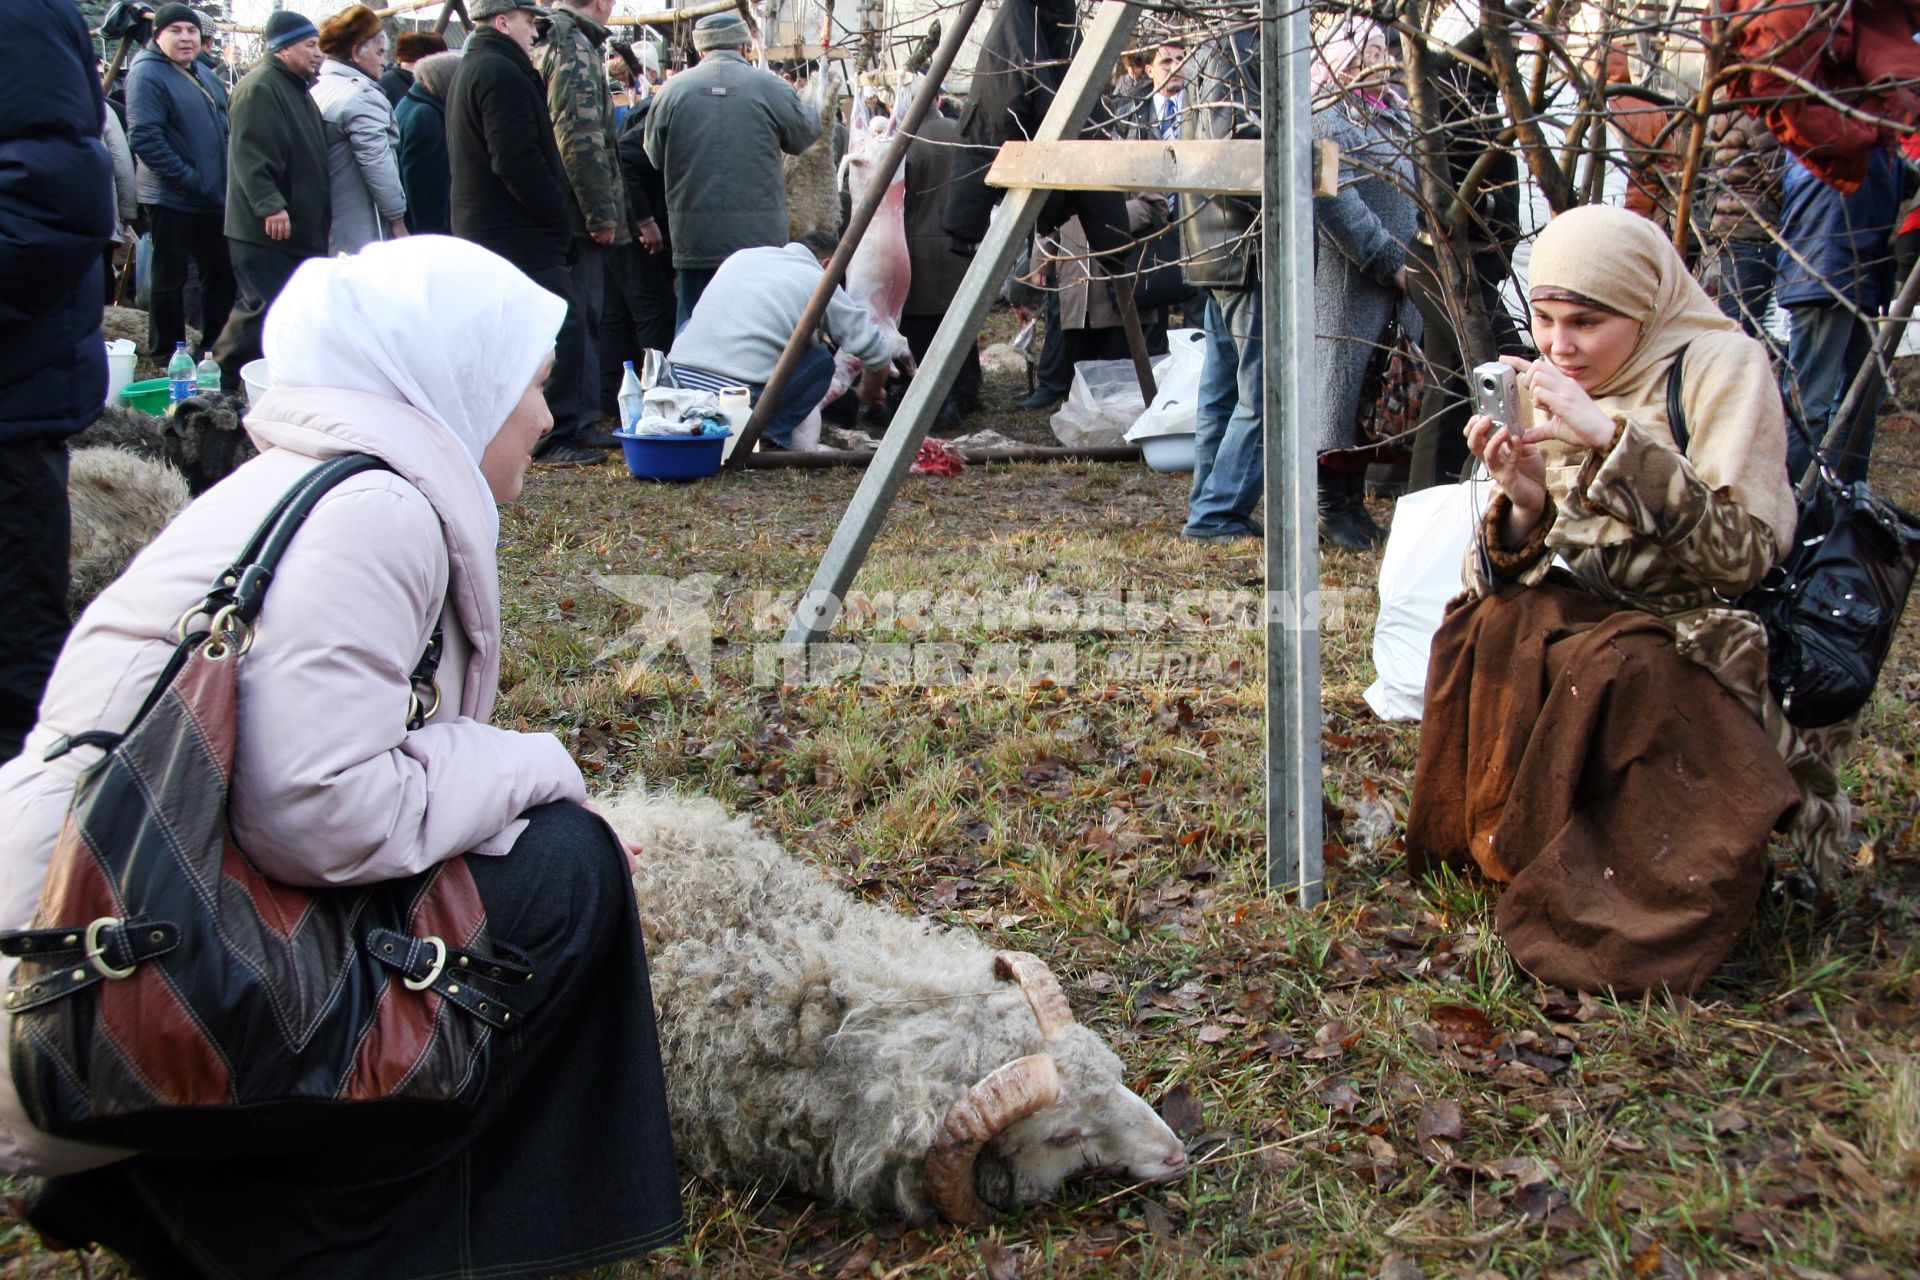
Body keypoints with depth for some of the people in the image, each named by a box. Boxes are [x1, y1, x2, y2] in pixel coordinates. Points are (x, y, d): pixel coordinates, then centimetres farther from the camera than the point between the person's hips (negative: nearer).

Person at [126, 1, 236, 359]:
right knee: (170, 279, 1)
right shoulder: (147, 74, -12)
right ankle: (168, 357, 10)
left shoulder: (202, 74, 14)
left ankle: (215, 345, 27)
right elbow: (145, 138, -21)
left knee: (222, 275, 14)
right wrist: (189, 179, -22)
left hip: (213, 198, 8)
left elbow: (222, 126, 24)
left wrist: (225, 179, 11)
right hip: (171, 199, -8)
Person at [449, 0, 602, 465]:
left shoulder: (471, 69, 20)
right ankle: (562, 437, -9)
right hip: (523, 235, -11)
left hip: (480, 231, 11)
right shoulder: (502, 73, -14)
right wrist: (559, 215, -14)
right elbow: (518, 160, -23)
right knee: (564, 329, -8)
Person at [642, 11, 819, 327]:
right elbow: (804, 137, 9)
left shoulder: (671, 90, -1)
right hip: (760, 237, -1)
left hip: (694, 238, 1)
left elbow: (655, 156, 9)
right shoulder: (771, 87, -5)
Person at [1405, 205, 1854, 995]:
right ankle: (1496, 854, -12)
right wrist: (1522, 504, -23)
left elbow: (1743, 553, -23)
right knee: (1486, 632, -24)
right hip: (1599, 618, 5)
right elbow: (1507, 578, 0)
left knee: (1612, 664, -34)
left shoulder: (1721, 365, -11)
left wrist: (1612, 441, -29)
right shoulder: (1541, 389, 4)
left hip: (1710, 645, -5)